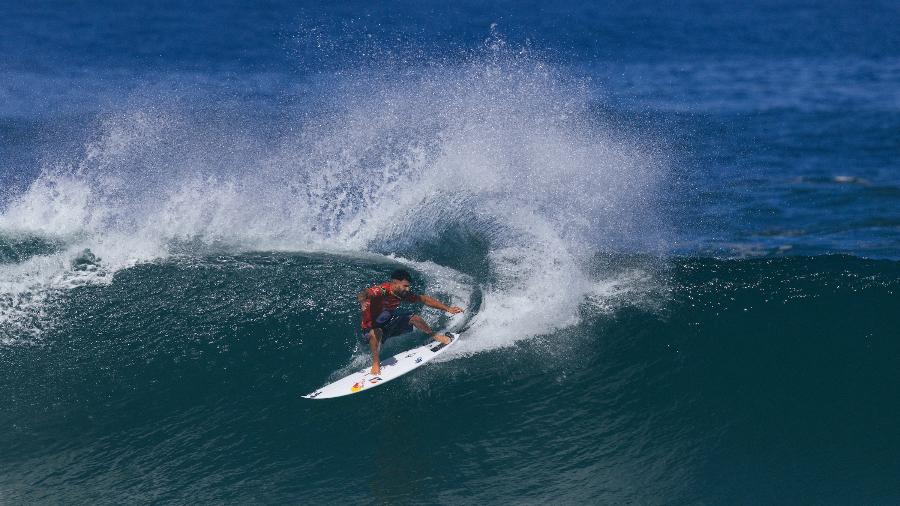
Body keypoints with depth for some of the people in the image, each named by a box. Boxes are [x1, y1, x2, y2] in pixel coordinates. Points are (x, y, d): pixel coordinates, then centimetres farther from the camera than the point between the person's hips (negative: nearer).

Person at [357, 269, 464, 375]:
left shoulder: (403, 293, -10)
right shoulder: (381, 290, -32)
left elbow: (424, 299, 1)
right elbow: (362, 294, -52)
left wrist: (447, 308, 0)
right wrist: (363, 301, -76)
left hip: (388, 323, 7)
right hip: (370, 329, -7)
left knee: (414, 318, 6)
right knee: (376, 332, -40)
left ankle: (434, 335, 35)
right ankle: (376, 363, -23)